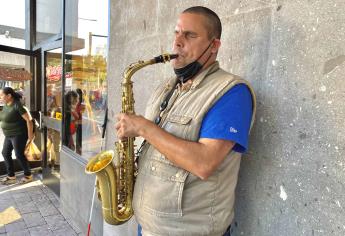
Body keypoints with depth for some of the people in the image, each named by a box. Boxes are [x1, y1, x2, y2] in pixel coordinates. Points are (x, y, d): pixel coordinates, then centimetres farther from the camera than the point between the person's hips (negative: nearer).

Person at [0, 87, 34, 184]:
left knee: (19, 155, 0)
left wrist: (30, 135, -20)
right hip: (9, 135, 9)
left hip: (19, 135, -9)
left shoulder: (17, 105, -20)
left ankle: (28, 175, 18)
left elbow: (28, 119, -21)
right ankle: (11, 176, 25)